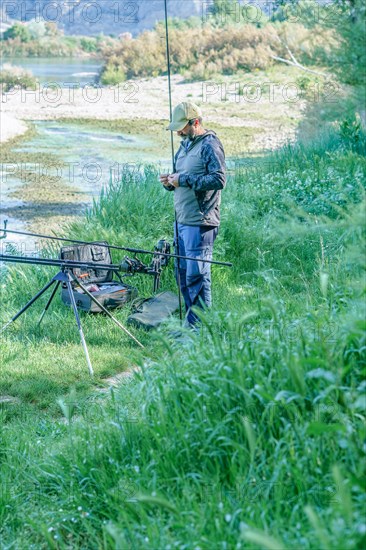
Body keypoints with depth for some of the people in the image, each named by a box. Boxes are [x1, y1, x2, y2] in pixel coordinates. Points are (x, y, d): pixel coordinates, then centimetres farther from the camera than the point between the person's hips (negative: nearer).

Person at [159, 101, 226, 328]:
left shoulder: (210, 145, -11)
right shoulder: (186, 144, 19)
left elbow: (219, 179, -22)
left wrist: (184, 180, -19)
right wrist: (171, 182, 6)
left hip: (199, 223, -10)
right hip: (182, 220, 10)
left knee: (196, 275, -8)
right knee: (183, 273, 13)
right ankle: (190, 323, 22)